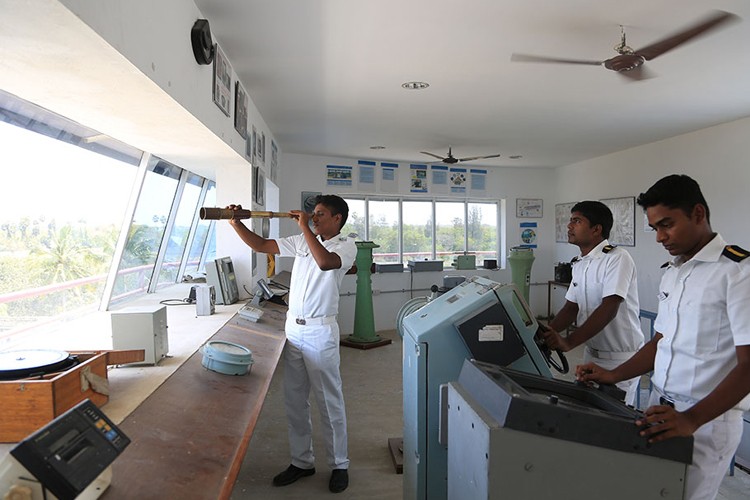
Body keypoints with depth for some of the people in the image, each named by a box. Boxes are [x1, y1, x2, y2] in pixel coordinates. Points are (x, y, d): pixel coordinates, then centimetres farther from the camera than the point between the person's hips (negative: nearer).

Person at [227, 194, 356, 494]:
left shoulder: (346, 245, -7)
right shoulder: (302, 241, 10)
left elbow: (325, 262, -29)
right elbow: (261, 246, 11)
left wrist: (305, 227, -20)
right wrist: (236, 224, -1)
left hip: (320, 331, -6)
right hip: (292, 329, 6)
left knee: (329, 402, 4)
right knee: (294, 401, 14)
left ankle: (339, 465, 21)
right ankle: (302, 461, 30)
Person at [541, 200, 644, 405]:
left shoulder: (617, 259, -18)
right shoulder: (580, 264, 7)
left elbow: (608, 309, -26)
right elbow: (571, 307, 6)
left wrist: (569, 342, -31)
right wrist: (547, 331, -11)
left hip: (620, 358, -7)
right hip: (592, 353, 7)